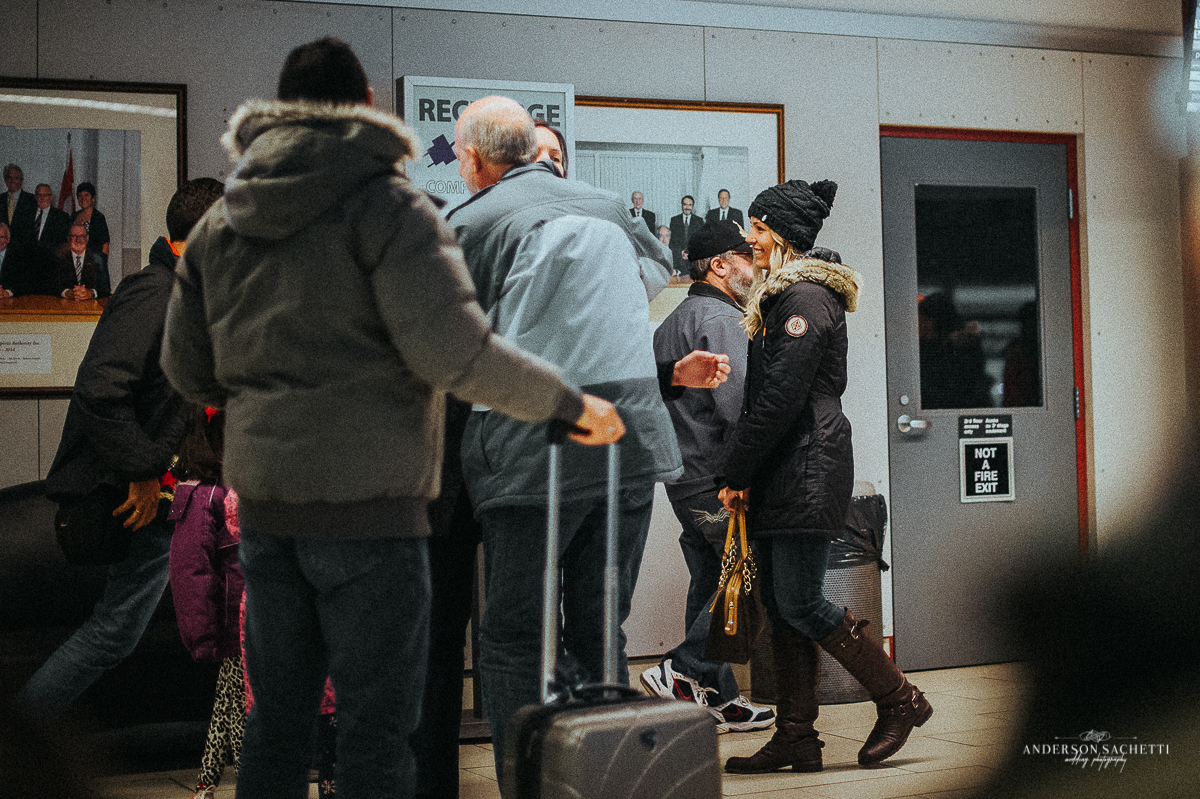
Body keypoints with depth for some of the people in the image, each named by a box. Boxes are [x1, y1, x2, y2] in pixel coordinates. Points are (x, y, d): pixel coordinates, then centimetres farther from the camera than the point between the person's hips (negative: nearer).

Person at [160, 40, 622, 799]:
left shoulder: (221, 221, 12)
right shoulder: (387, 204, -9)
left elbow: (188, 370, 15)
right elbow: (453, 350, -18)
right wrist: (569, 403, -7)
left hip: (263, 506, 6)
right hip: (367, 506, -6)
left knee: (277, 717, 15)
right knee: (377, 726, 2)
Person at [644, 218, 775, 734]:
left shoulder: (670, 324, 20)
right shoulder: (720, 319, -11)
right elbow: (739, 406, -21)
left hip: (684, 480, 10)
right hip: (718, 482, -10)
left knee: (711, 584, 11)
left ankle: (716, 698, 14)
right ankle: (681, 669, -7)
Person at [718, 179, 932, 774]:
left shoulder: (805, 298, -12)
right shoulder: (783, 295, 20)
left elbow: (779, 399, -18)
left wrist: (736, 473, -12)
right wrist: (744, 475, 12)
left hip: (807, 468, -10)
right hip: (780, 473, 10)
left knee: (801, 604, -9)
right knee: (779, 605, 7)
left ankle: (900, 700, 4)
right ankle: (795, 738, 11)